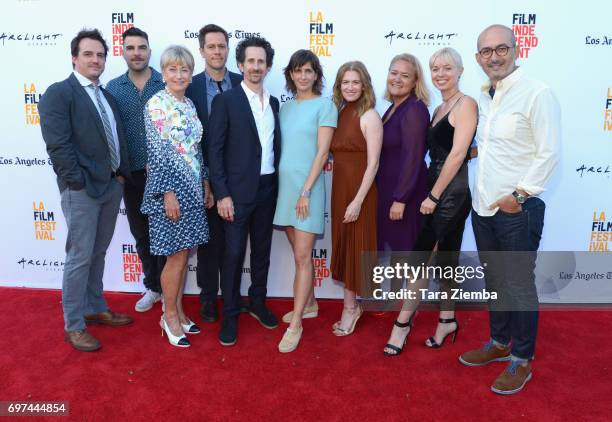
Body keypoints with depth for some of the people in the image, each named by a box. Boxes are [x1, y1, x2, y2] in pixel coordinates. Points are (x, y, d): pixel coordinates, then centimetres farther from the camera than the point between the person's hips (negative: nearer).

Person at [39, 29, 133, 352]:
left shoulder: (107, 96, 16)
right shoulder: (58, 93, -7)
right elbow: (58, 145, -15)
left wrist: (122, 174, 6)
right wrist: (79, 183, -17)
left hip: (112, 185, 7)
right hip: (82, 189, -7)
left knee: (98, 254, 17)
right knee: (80, 257, 0)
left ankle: (95, 309, 32)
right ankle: (73, 325, 13)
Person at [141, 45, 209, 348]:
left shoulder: (189, 105, 11)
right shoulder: (156, 104, -10)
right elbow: (156, 152, -14)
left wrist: (205, 182, 11)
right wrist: (168, 193, -17)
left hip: (193, 187, 7)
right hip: (169, 187, -7)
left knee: (183, 254, 13)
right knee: (176, 257, 0)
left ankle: (178, 310, 27)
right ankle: (169, 316, 18)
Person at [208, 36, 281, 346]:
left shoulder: (273, 102, 11)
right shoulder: (225, 101, -6)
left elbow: (275, 146, 13)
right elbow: (214, 150, -9)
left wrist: (278, 185, 7)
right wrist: (222, 194, -14)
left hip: (268, 189, 5)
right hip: (238, 191, -5)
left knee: (262, 251, 15)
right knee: (234, 254, 2)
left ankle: (257, 303, 33)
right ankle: (230, 314, 18)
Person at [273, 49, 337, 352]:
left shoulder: (325, 105, -4)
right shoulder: (286, 107, 13)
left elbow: (322, 152, -10)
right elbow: (282, 148, 13)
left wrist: (306, 191, -15)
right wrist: (286, 188, 7)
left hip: (308, 187, -6)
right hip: (284, 185, 6)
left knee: (302, 256, -6)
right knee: (300, 253, 15)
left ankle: (295, 324, 0)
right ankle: (309, 304, 31)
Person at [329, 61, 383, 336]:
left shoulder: (369, 116, -11)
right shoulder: (340, 113, 8)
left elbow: (373, 163, -16)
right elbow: (335, 153, 9)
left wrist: (358, 200, -20)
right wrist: (342, 194, 2)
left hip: (359, 190, -7)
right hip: (339, 188, 7)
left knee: (356, 247, 5)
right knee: (343, 246, 13)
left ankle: (351, 307, 22)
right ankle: (351, 305, 28)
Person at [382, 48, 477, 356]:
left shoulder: (466, 104, -9)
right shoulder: (439, 109, 16)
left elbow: (458, 154, -17)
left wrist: (433, 196, -16)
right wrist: (432, 194, 6)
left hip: (451, 193, -8)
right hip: (438, 192, 8)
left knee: (421, 256, -5)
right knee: (445, 259, 14)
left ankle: (403, 322, 7)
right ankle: (447, 320, 26)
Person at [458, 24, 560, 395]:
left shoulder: (537, 94, -11)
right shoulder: (484, 96, 12)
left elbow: (550, 153, -14)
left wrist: (519, 194, -16)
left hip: (518, 211, -7)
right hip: (484, 208, 7)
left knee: (519, 286, 3)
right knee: (494, 281, 17)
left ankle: (522, 361, 19)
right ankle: (500, 343, 35)